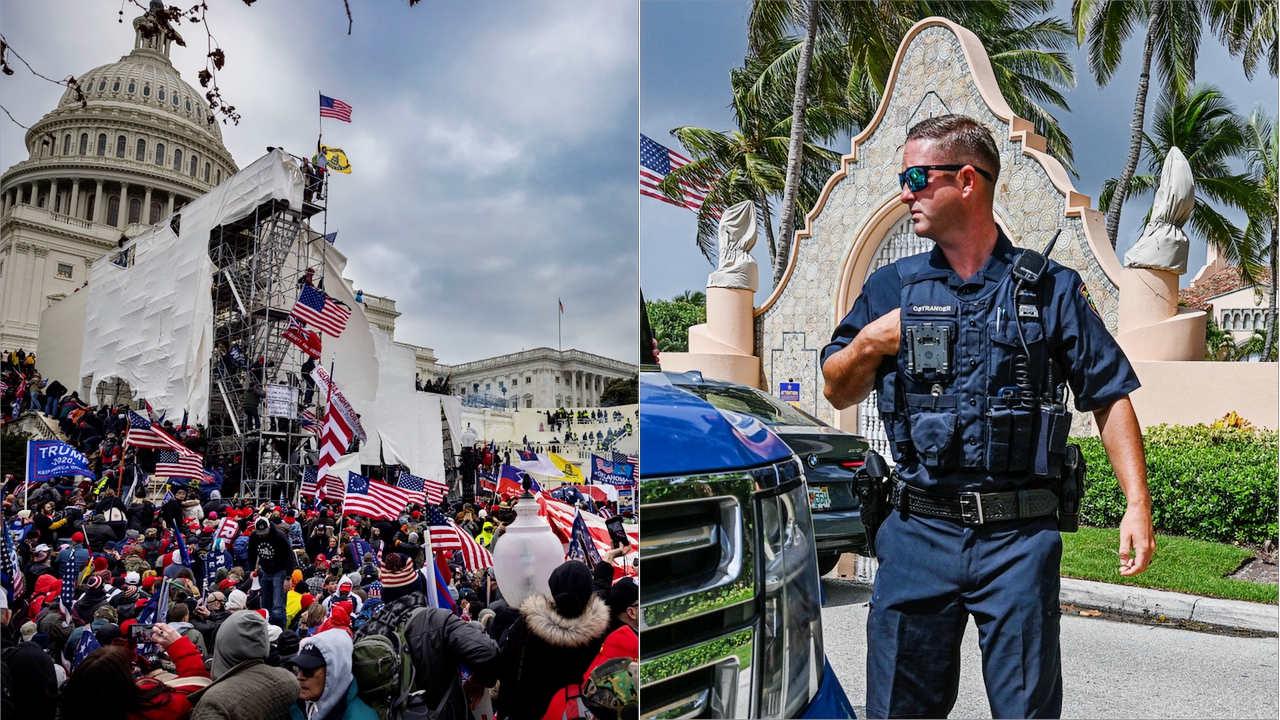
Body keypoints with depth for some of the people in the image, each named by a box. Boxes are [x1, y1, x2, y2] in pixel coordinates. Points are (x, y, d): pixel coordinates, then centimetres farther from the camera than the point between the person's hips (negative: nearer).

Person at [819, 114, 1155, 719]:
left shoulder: (1051, 288, 2)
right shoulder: (891, 287, 7)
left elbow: (1110, 397, 3)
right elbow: (838, 394, 11)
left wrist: (1137, 504, -5)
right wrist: (870, 342, -8)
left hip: (1020, 538, -1)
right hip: (918, 533, 2)